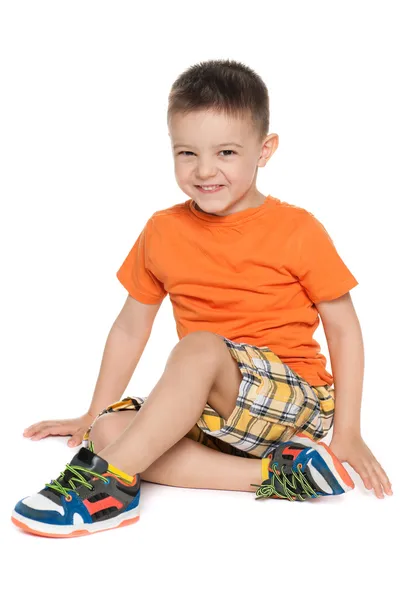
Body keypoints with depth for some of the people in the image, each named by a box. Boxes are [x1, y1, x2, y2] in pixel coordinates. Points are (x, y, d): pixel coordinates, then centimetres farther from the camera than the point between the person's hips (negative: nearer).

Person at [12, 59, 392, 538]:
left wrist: (347, 434, -5)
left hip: (298, 400, -5)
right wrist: (95, 415, 16)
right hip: (210, 411, 6)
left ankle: (110, 481, -28)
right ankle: (274, 474, -23)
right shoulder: (162, 233, 5)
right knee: (110, 429, -19)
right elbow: (131, 326, 14)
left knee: (200, 346, -33)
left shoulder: (297, 230, -6)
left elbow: (343, 327, -1)